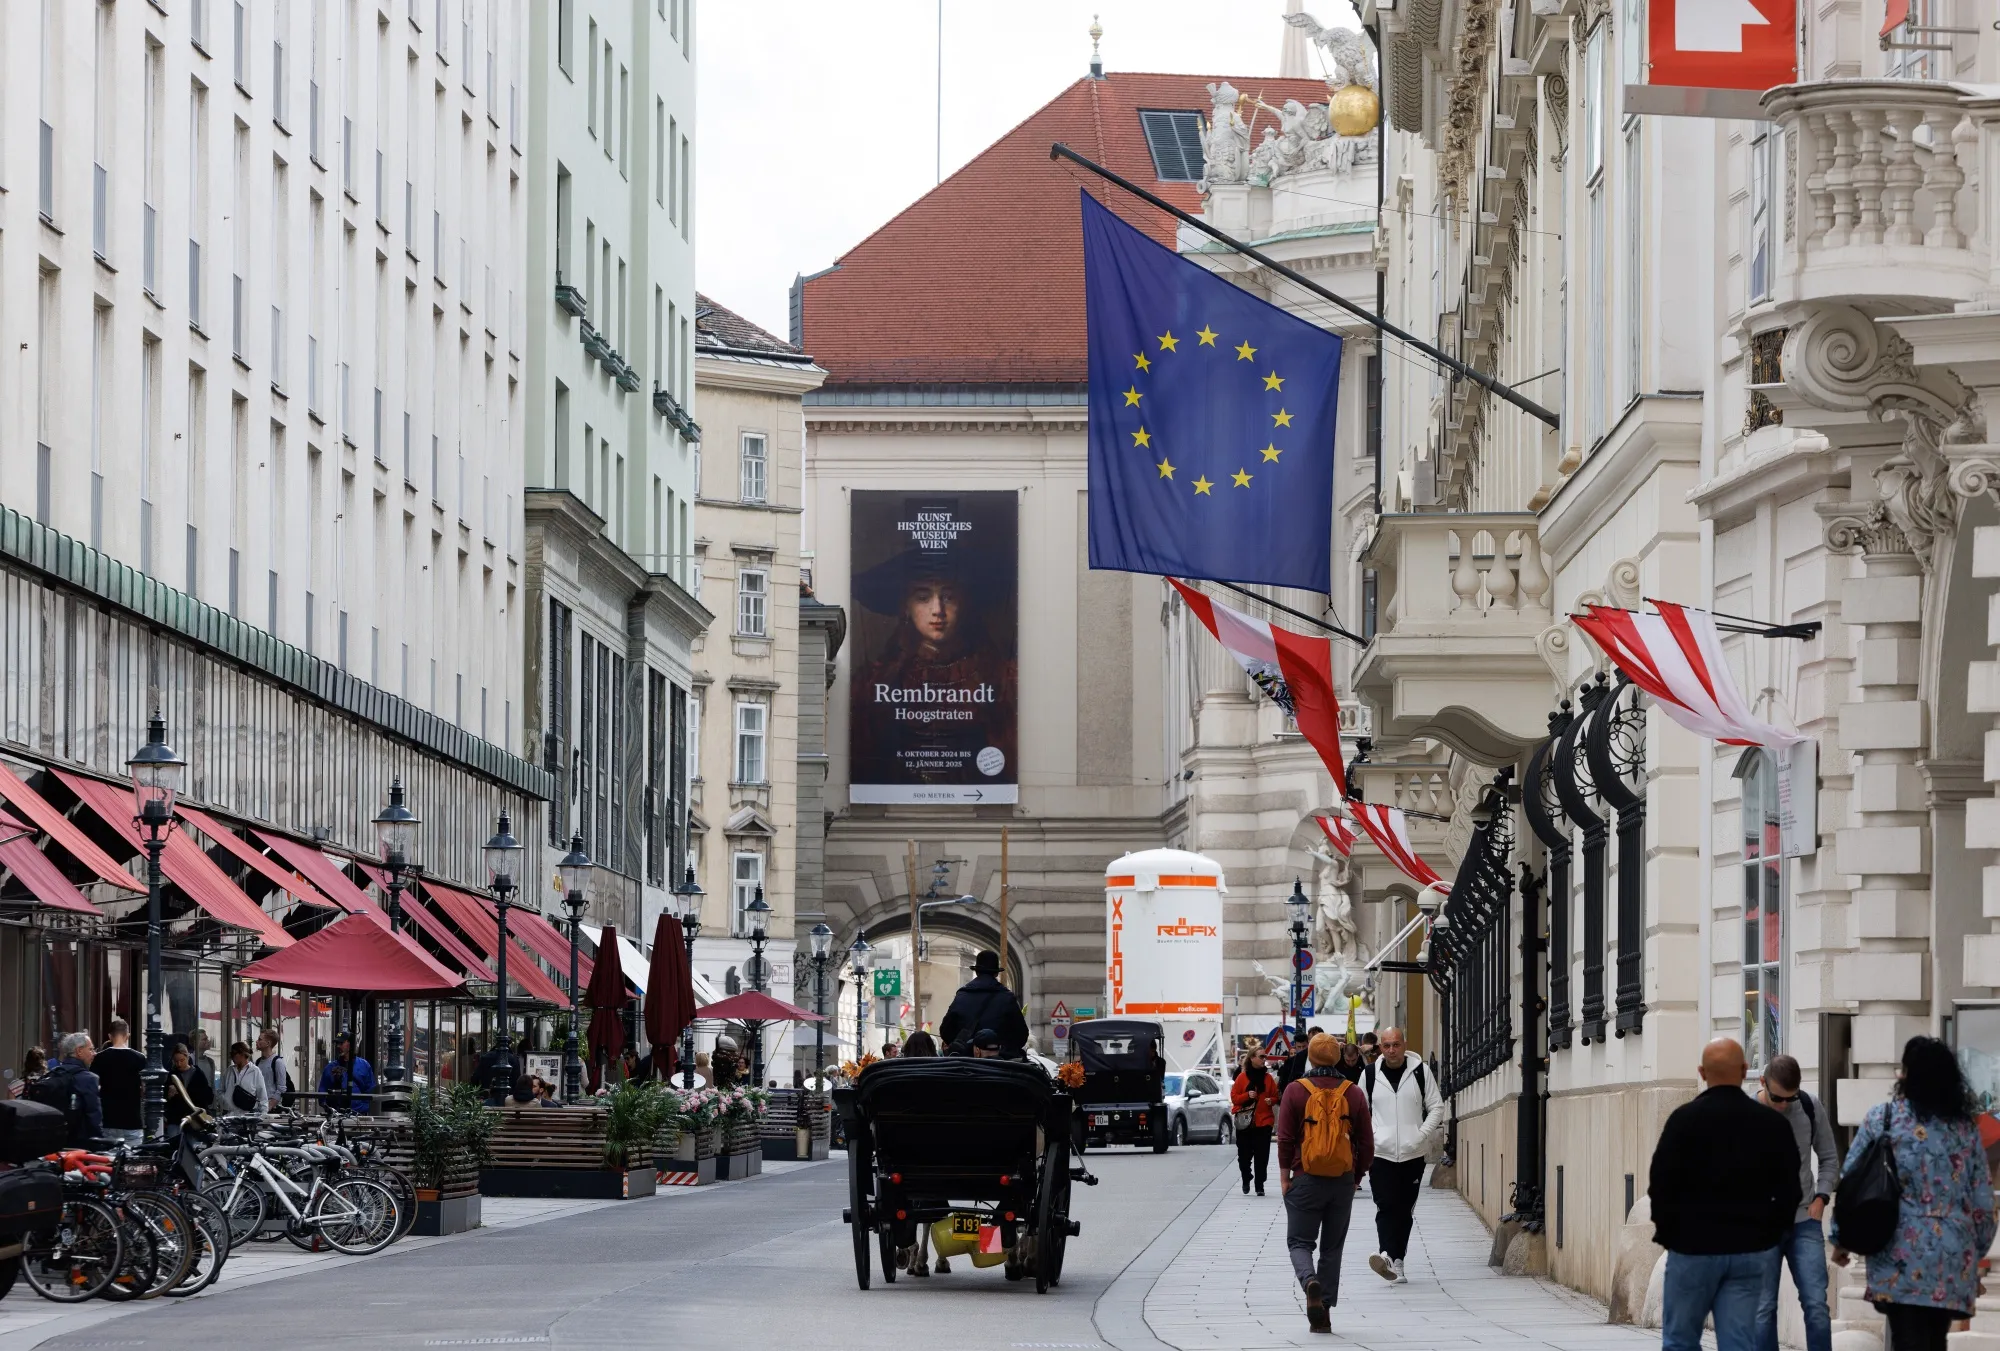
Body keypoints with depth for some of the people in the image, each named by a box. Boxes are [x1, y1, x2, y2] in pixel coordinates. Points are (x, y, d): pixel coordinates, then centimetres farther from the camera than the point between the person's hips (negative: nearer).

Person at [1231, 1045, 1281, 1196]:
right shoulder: (1242, 1077, 0)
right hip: (1244, 1122, -1)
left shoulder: (1268, 1077, 5)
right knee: (1244, 1154, 2)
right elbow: (1234, 1097, 1)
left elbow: (1275, 1096, 13)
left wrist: (1271, 1100, -10)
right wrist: (1247, 1095, -16)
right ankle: (1246, 1180, 24)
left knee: (1262, 1155, -2)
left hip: (1264, 1122, 1)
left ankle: (1260, 1185, 6)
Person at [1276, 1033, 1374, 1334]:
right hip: (1343, 1182, 2)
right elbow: (1366, 1142, 4)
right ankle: (1323, 1313, 10)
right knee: (1332, 1247, 11)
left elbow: (1285, 1139, -6)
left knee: (1299, 1241, 7)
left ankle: (1310, 1281, -25)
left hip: (1306, 1180, -2)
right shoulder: (1354, 1093, 1)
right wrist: (1357, 1177, 15)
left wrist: (1284, 1176, 3)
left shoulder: (1295, 1090, -6)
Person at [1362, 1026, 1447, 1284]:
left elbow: (1437, 1107, 5)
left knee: (1405, 1209, 6)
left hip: (1413, 1153, 1)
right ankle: (1388, 1255, -26)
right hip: (1381, 1153, -1)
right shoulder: (1369, 1074, 4)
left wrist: (1423, 1135, -7)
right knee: (1386, 1205, -14)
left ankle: (1396, 1260, 15)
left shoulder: (1421, 1072, 1)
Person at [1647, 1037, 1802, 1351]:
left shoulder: (1685, 1119, -9)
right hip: (1751, 1250, 3)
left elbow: (1661, 1184, -8)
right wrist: (1770, 1237, 15)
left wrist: (1667, 1232, 6)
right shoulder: (1773, 1124, 2)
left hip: (1693, 1246, -3)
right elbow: (1789, 1192, 6)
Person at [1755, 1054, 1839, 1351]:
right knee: (1763, 1308, -1)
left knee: (1816, 1304, -4)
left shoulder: (1811, 1107, 1)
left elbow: (1829, 1158, 13)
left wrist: (1821, 1197, 0)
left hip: (1804, 1221, 2)